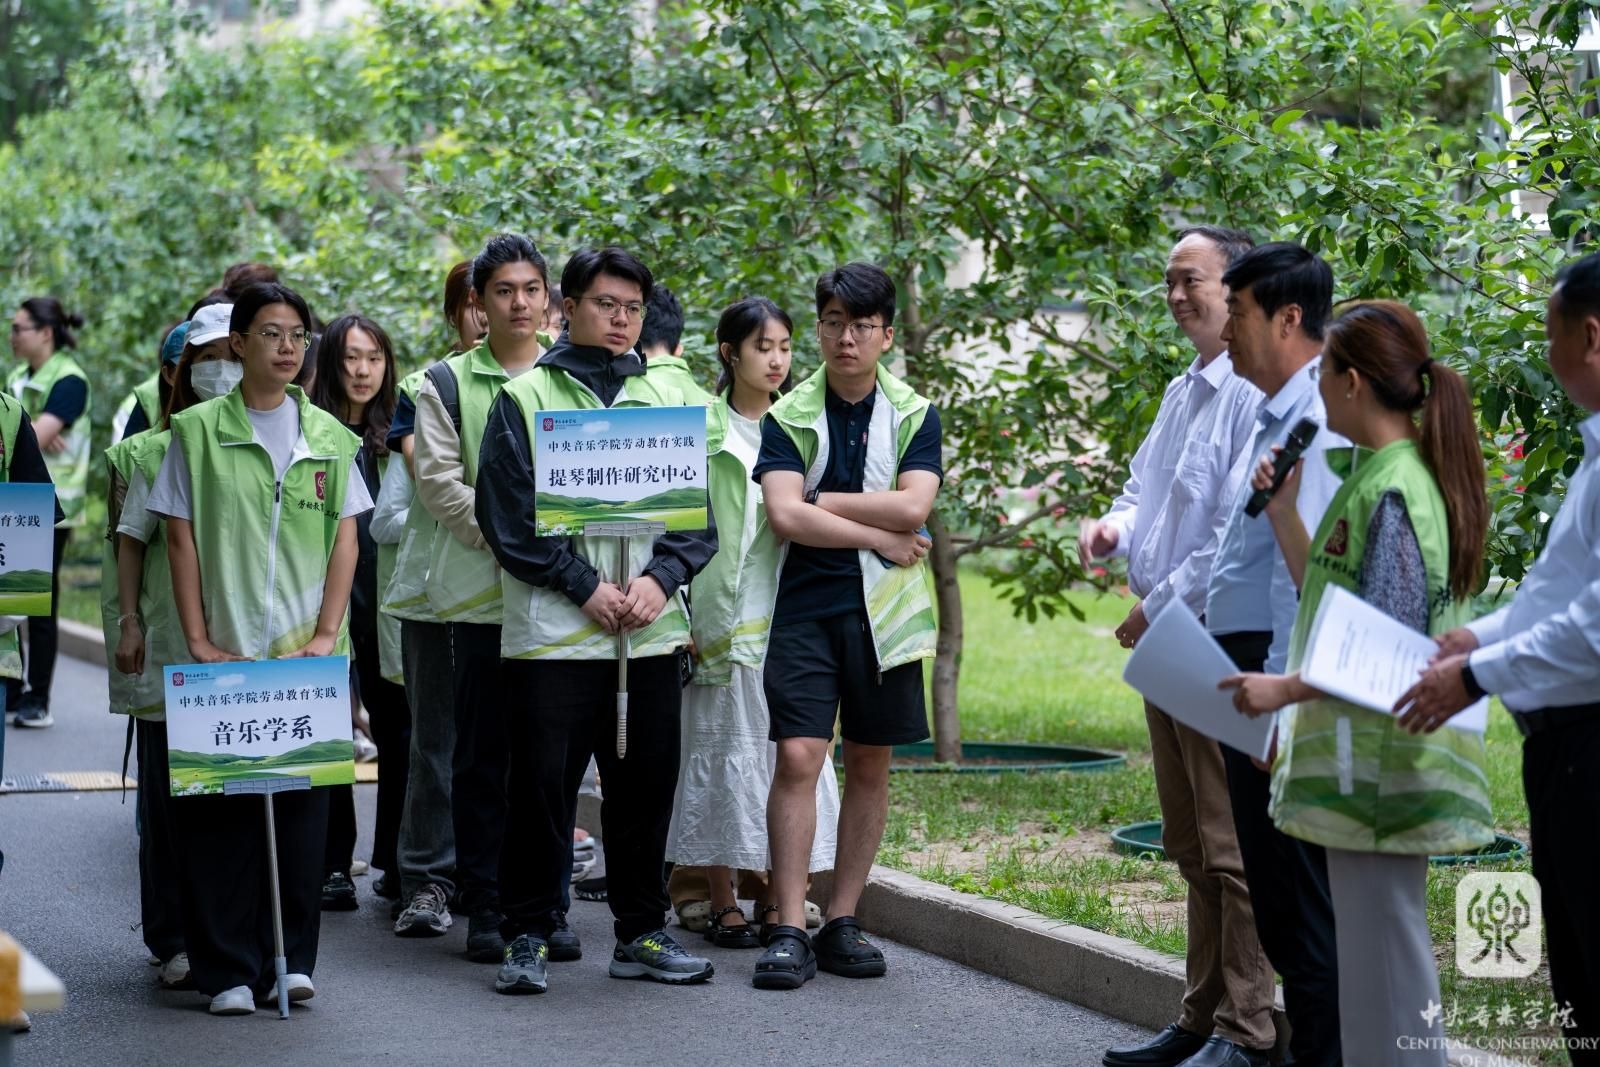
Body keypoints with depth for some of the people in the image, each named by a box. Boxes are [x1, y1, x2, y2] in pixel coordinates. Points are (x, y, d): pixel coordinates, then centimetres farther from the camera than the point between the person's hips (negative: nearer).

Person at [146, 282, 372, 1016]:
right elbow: (181, 539, 2)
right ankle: (227, 969, 4)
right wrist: (199, 642, -6)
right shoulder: (198, 431, 3)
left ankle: (291, 960, 10)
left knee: (302, 803, 2)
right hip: (226, 653, -2)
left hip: (307, 656, 2)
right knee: (220, 810, -2)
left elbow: (345, 541, 7)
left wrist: (325, 635, -4)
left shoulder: (328, 437, 9)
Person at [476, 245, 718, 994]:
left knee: (646, 785, 8)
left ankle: (641, 932, 19)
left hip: (653, 631, 4)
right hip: (553, 632, -3)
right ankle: (529, 936, 7)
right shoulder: (525, 399, 1)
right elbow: (509, 514, -5)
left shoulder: (667, 400, 12)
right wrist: (585, 588, -12)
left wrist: (661, 577, -8)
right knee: (544, 784, -3)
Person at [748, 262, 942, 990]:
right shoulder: (789, 418, 2)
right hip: (803, 607, -2)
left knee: (869, 763, 6)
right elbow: (784, 516, -11)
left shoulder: (914, 416, 5)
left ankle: (842, 923, 14)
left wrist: (819, 500, -8)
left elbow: (913, 505, -11)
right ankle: (789, 931, -8)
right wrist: (881, 537, -10)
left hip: (881, 610, 2)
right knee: (798, 757, -10)